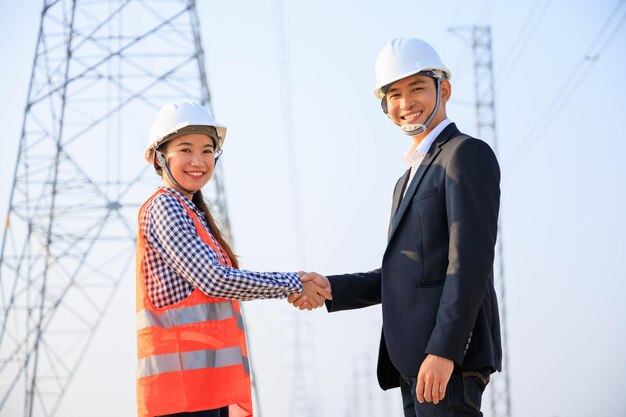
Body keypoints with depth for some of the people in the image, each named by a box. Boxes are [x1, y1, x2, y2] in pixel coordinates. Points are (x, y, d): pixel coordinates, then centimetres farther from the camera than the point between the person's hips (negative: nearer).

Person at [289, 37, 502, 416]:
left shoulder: (468, 154, -5)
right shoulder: (410, 180, 25)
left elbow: (471, 261, -15)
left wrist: (443, 352, -22)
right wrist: (329, 290, 10)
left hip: (450, 355, -9)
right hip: (416, 362, 9)